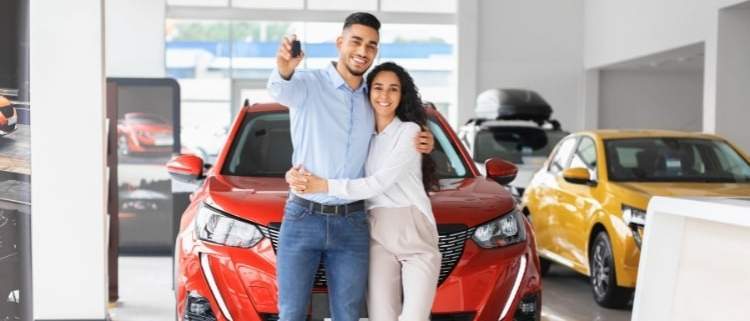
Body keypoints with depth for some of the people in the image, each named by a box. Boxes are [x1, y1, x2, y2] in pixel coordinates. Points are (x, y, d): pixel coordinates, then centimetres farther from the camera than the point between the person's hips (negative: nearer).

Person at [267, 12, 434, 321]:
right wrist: (283, 71, -56)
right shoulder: (308, 83, -7)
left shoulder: (371, 101, 10)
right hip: (302, 218, -4)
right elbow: (280, 90, -30)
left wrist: (417, 145, 3)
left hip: (352, 224, 4)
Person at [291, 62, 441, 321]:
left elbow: (379, 183, -13)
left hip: (416, 235, -4)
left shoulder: (410, 131, -2)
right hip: (378, 236, 4)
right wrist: (300, 174, -4)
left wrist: (324, 186, -18)